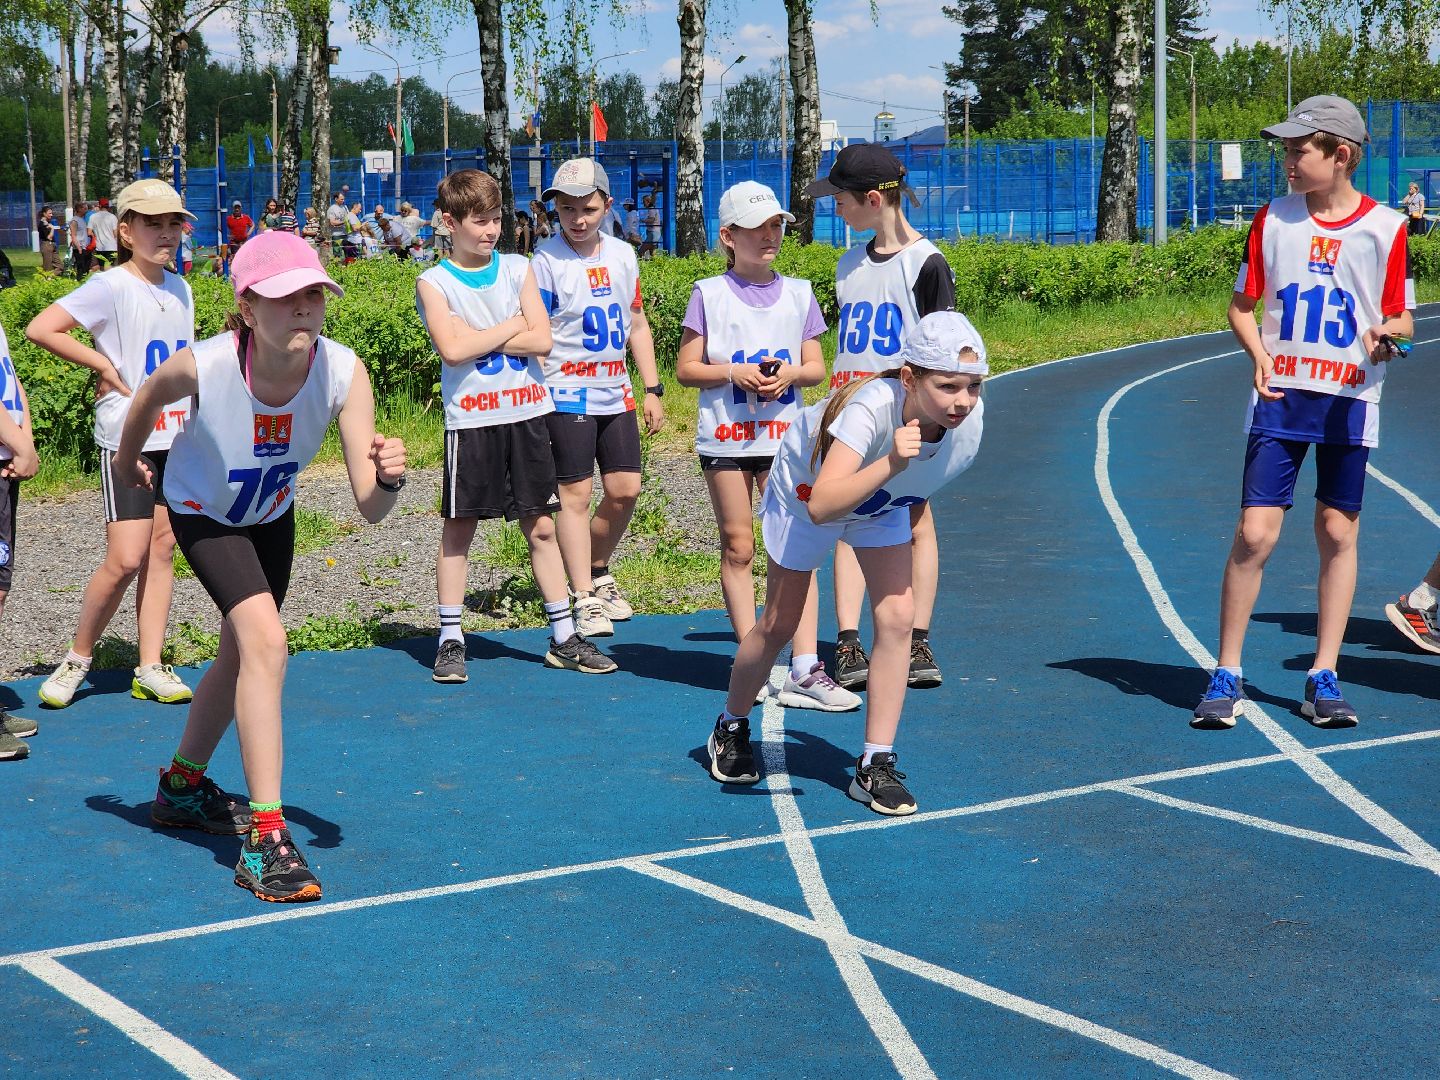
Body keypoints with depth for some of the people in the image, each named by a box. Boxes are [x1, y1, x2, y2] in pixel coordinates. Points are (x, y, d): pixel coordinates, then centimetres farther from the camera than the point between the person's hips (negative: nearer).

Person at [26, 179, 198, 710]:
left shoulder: (179, 289, 11)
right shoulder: (112, 287, -11)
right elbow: (40, 328, -19)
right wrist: (104, 367, -14)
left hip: (178, 439, 7)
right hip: (128, 440, -6)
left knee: (162, 550, 7)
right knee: (125, 559, -10)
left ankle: (151, 668, 12)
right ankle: (77, 659, 9)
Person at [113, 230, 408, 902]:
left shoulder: (343, 372, -32)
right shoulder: (204, 366, -37)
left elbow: (368, 507, -34)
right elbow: (148, 399, -10)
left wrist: (388, 477, -56)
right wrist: (128, 460, 8)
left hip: (272, 512, 4)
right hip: (202, 512, -4)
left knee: (242, 657, 20)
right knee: (266, 642, -24)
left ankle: (183, 786, 46)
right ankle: (265, 840, -22)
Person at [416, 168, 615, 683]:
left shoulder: (518, 269, 7)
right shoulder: (434, 283, -1)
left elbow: (541, 339, -4)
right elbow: (452, 349, -15)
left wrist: (477, 338, -10)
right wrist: (511, 326, -7)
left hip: (526, 413, 3)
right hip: (470, 419, -2)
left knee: (541, 526, 7)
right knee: (458, 528, 3)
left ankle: (564, 638, 13)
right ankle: (451, 640, 12)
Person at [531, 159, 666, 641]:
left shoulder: (622, 254, 8)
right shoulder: (546, 260, -8)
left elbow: (637, 325, 17)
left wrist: (652, 389, 13)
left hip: (616, 393, 6)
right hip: (568, 393, -6)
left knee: (625, 490, 6)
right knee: (575, 493, -5)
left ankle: (597, 572, 29)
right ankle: (585, 602, -1)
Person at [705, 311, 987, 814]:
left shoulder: (970, 416, -29)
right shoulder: (872, 408, -46)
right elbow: (821, 507, -57)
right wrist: (890, 465, -68)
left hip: (883, 504, 4)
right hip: (807, 487, -4)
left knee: (897, 616, -12)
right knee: (779, 625, 6)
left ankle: (875, 766, -2)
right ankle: (730, 730, 34)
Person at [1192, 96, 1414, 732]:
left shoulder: (1385, 227, -1)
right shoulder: (1273, 219, 4)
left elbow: (1402, 318, 5)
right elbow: (1241, 306, 10)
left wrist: (1388, 335, -18)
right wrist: (1259, 355, -9)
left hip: (1351, 400, 0)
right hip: (1279, 397, 0)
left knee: (1338, 534, 5)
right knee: (1255, 533, -6)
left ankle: (1323, 677, 15)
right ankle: (1226, 675, 4)